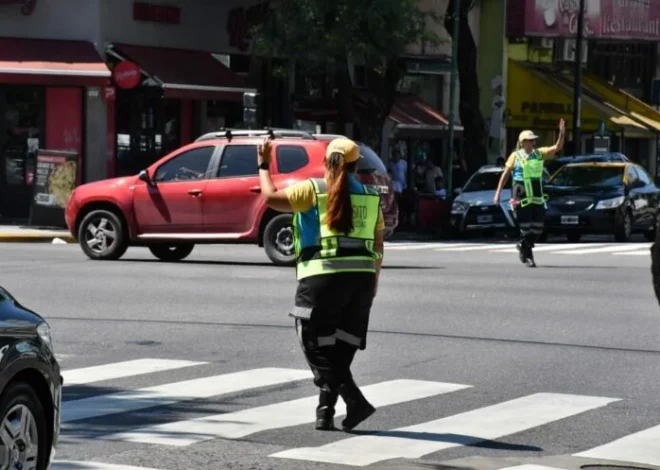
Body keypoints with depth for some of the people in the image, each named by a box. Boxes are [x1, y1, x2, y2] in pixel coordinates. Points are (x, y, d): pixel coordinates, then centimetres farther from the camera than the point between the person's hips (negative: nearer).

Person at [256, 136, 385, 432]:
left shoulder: (314, 190, -2)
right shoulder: (370, 198, 12)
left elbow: (271, 197, -1)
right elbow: (378, 246, 14)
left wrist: (263, 166, 14)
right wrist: (373, 284, 21)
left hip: (323, 277, -5)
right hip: (361, 277, 5)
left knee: (318, 347, 0)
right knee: (340, 349, 12)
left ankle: (355, 401, -13)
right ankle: (326, 411, 15)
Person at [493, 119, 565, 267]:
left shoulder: (539, 153, 8)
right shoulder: (515, 156, -1)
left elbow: (557, 148, 0)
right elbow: (505, 175, 2)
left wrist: (562, 133, -16)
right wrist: (498, 193, -2)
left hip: (537, 197, 4)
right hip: (521, 197, -4)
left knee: (537, 227, 5)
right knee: (526, 227, -3)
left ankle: (523, 247, 30)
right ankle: (527, 255, 12)